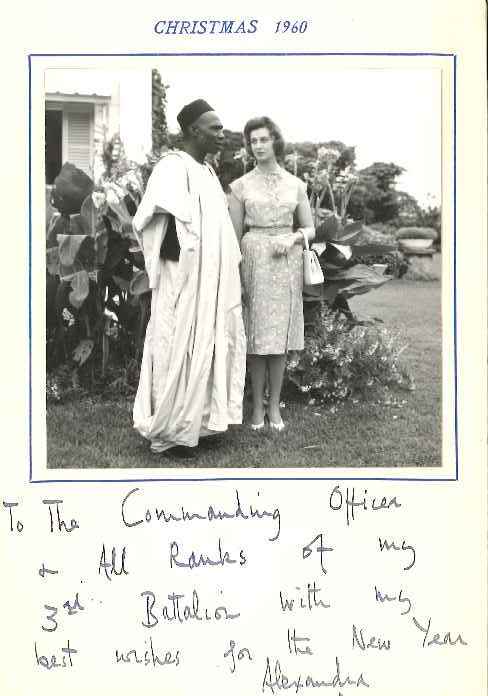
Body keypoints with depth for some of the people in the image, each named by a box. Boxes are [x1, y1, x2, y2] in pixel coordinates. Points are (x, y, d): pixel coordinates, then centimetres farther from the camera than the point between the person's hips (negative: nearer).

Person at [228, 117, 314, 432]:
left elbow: (310, 229, 11)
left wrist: (293, 237, -10)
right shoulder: (241, 186, 5)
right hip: (254, 260, -1)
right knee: (257, 335, 0)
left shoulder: (296, 185, 9)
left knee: (280, 334, 4)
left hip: (287, 262, 1)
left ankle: (275, 405, 12)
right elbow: (235, 234, 4)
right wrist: (236, 275, -4)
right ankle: (258, 405, 10)